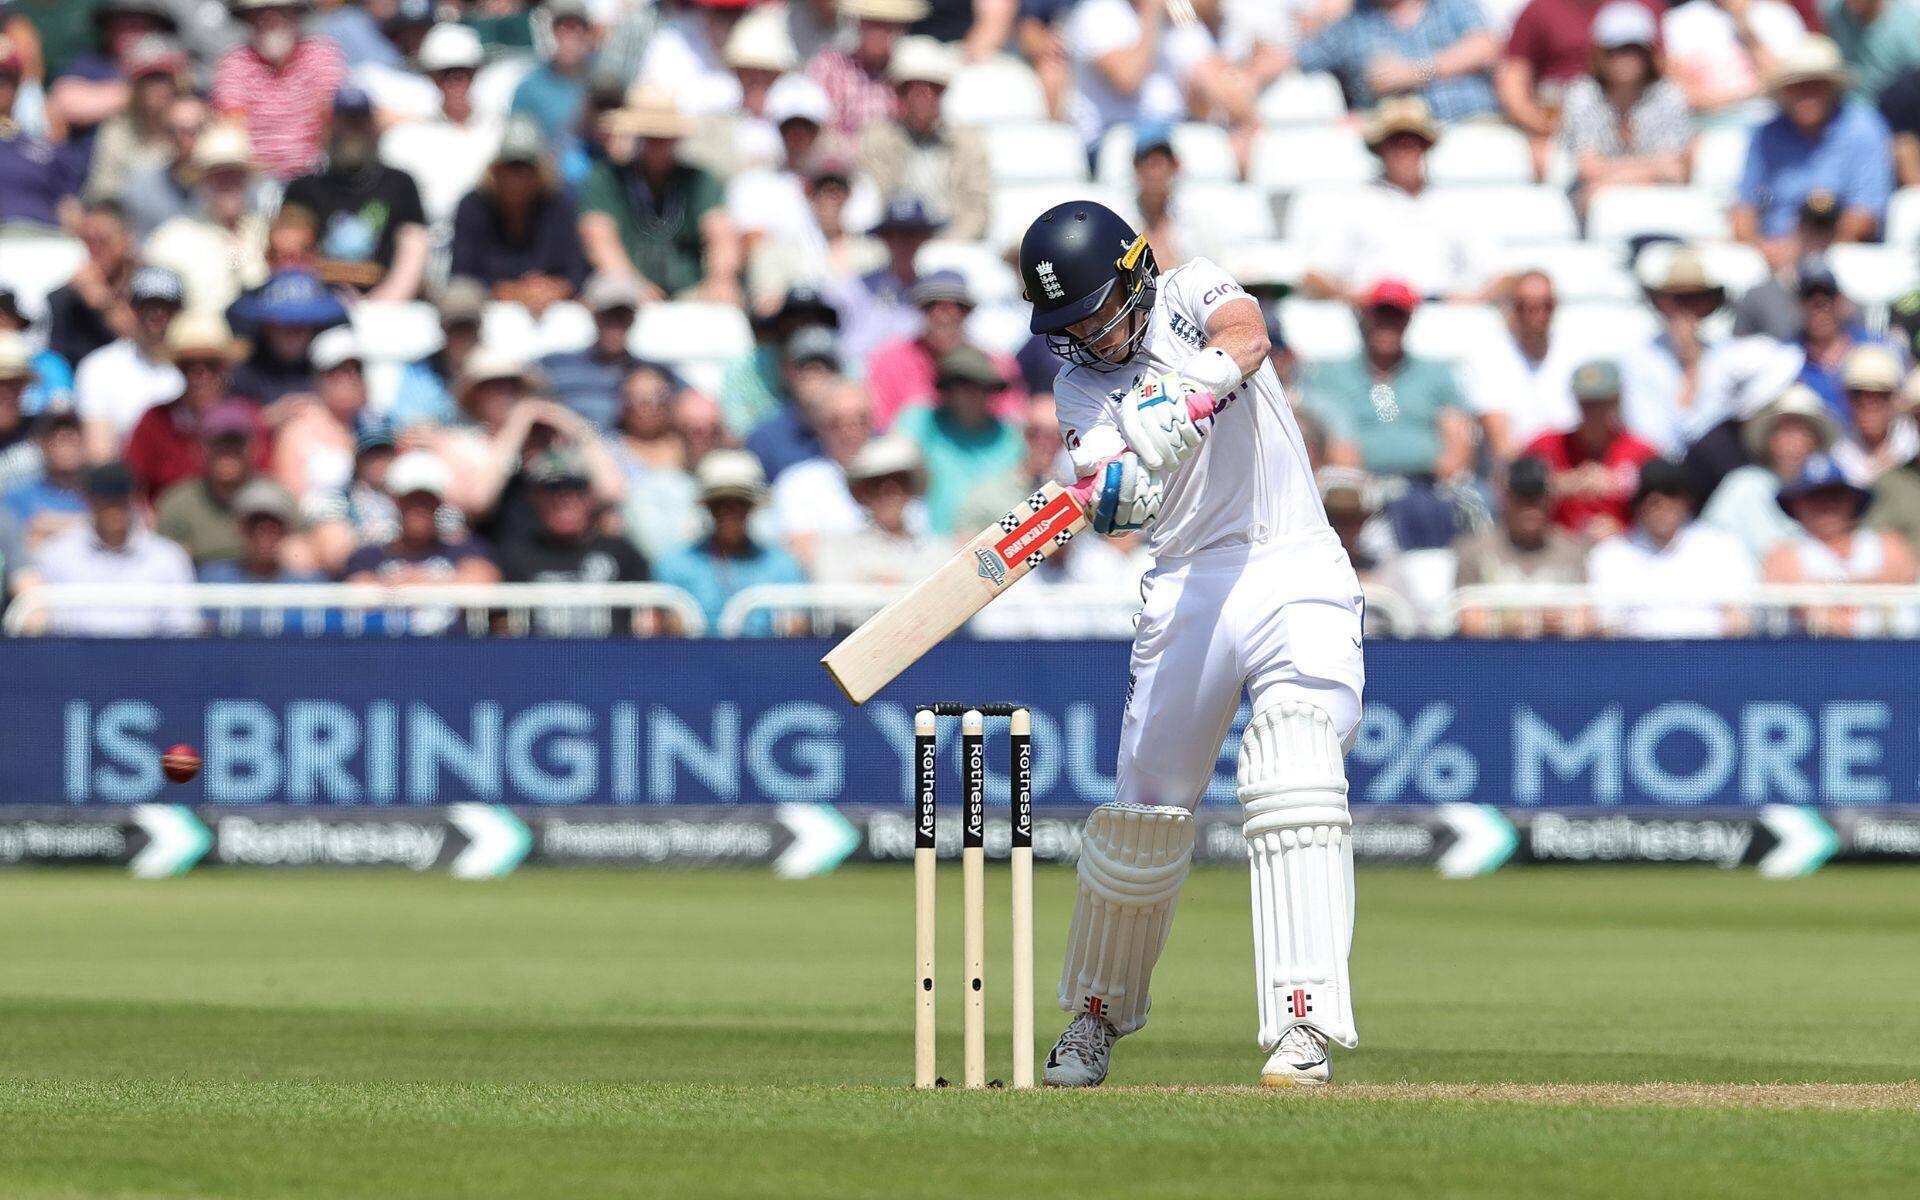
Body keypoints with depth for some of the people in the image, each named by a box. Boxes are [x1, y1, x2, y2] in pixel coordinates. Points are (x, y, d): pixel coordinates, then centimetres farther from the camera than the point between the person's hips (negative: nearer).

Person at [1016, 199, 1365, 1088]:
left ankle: (1304, 1025, -26)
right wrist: (1117, 488, -38)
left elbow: (1247, 337, -23)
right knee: (1145, 805, 3)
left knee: (1293, 780, -20)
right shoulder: (1079, 388, 5)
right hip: (1187, 587, 3)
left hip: (1299, 575, -3)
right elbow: (1118, 500, -14)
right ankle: (1098, 1013, 25)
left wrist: (1191, 393, -43)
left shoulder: (1189, 294, 2)